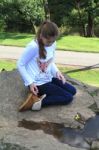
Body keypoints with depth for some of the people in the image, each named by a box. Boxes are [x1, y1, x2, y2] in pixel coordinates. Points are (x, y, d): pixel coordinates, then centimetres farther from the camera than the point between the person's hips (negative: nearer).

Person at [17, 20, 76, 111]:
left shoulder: (53, 44, -3)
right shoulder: (33, 47, -24)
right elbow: (20, 65, -16)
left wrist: (56, 71, -7)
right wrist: (30, 82, -20)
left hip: (49, 78, 8)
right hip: (38, 83, -8)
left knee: (72, 90, 9)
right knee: (68, 97, -10)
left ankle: (44, 96, -1)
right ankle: (37, 103, -14)